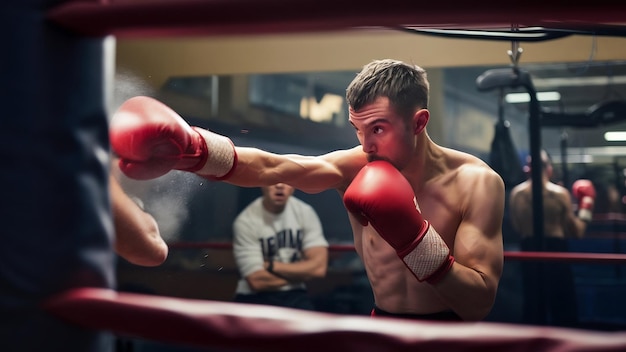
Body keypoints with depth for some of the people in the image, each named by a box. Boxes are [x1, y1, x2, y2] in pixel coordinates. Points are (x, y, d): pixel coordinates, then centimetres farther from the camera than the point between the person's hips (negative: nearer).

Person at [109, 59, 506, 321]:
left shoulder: (476, 182, -15)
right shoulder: (355, 166, -10)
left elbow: (480, 302, -18)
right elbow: (274, 167, -27)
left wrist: (413, 234, -30)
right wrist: (192, 149, -43)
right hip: (382, 325, 3)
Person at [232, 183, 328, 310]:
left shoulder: (305, 212, -1)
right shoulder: (245, 222, -12)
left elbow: (319, 268, -8)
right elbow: (257, 281, -15)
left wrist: (271, 266, -12)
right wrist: (301, 272, -5)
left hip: (294, 295, 3)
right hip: (256, 298, -3)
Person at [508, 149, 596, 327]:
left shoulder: (516, 194, -1)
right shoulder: (560, 193, -10)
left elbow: (517, 228, 6)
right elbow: (577, 231, -4)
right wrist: (586, 206, 7)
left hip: (529, 249, 3)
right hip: (555, 249, -3)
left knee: (533, 302, 13)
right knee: (564, 306, 7)